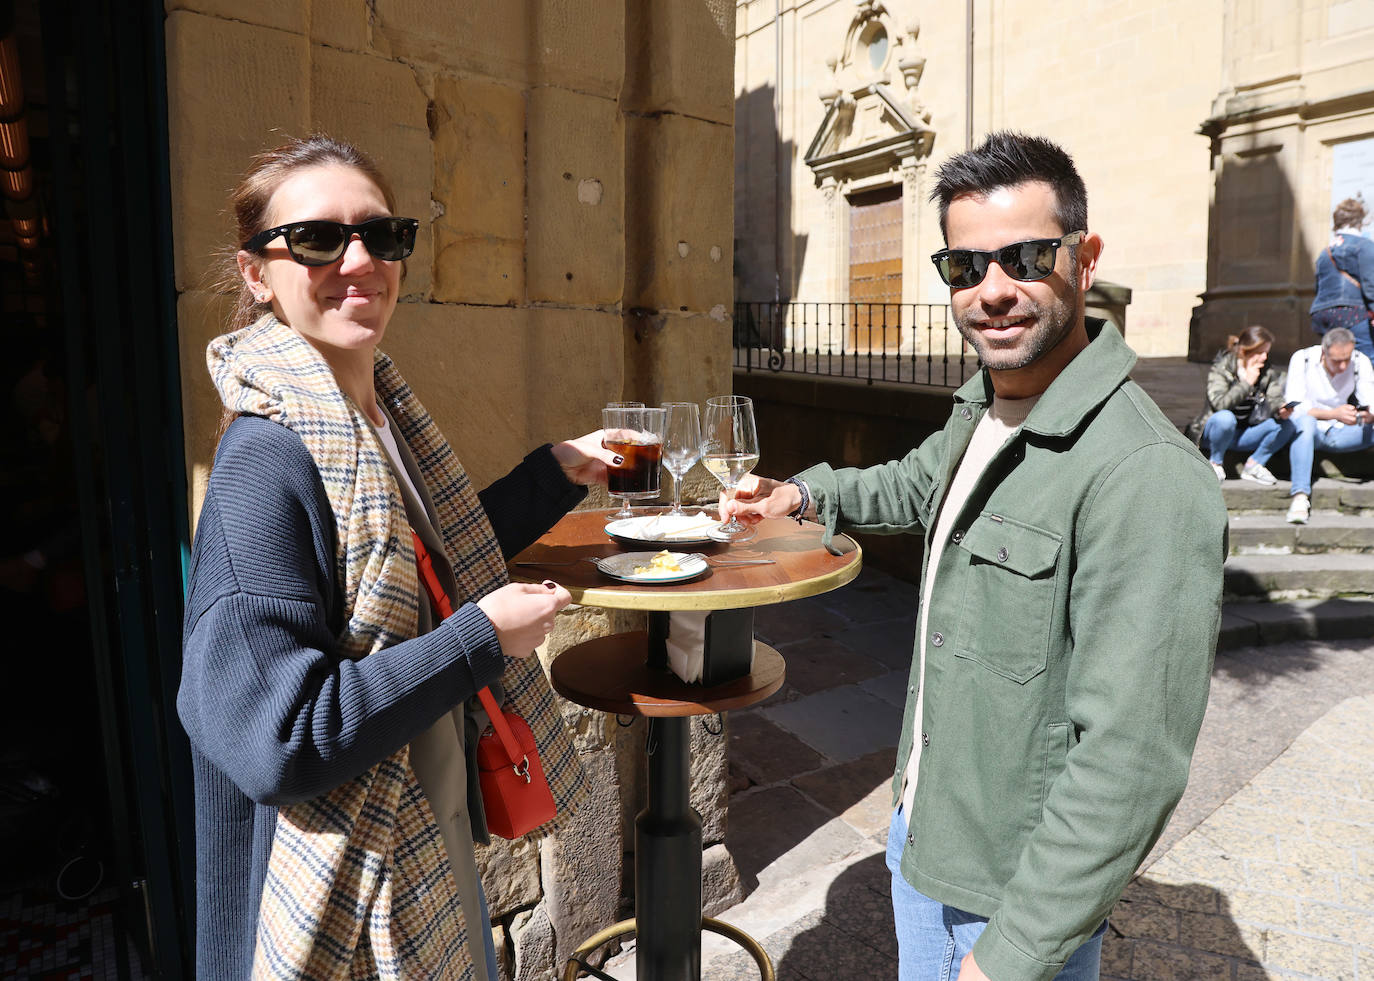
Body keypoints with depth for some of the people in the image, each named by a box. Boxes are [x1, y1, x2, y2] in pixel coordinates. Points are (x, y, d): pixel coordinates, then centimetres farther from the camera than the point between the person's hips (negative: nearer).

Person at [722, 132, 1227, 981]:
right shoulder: (979, 409, 0)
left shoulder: (1148, 476, -28)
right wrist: (805, 494, 10)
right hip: (921, 824, 8)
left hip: (1026, 884, -8)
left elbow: (1132, 760, -28)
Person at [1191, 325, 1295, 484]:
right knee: (1225, 418, -38)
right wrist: (1247, 383, -25)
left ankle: (1253, 465, -1)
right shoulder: (1220, 368, -14)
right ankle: (1215, 463, -13)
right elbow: (1220, 403, -28)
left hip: (1246, 435, 5)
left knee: (1286, 425, -18)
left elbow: (1274, 399, -8)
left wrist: (1281, 410, -31)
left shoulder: (1268, 373, 3)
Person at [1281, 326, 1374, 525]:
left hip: (1338, 433, 4)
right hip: (1305, 429, -4)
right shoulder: (1303, 359, -13)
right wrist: (1335, 413, -34)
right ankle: (1300, 495, -46)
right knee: (1306, 421, -37)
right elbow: (1294, 407, -20)